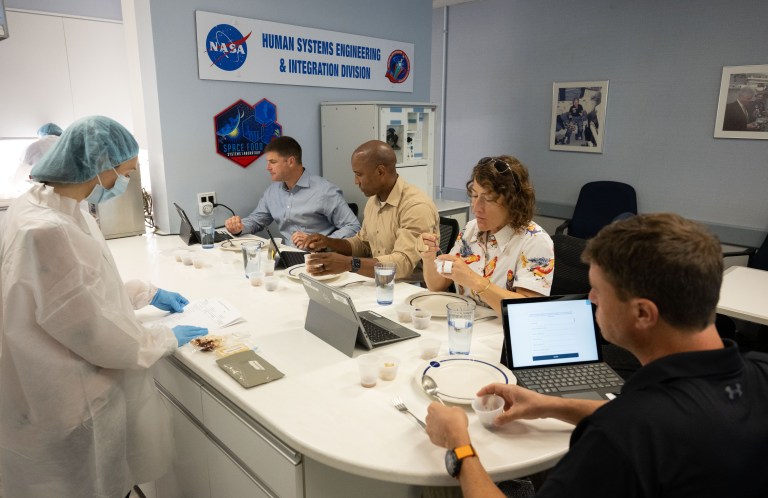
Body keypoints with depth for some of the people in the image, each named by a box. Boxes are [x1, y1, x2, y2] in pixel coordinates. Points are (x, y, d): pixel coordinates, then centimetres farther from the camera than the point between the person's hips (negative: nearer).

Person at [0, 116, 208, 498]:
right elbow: (95, 336, -26)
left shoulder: (45, 206, -1)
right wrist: (166, 339, -11)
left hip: (74, 388, 9)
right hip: (73, 404, -9)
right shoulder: (47, 231, -32)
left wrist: (147, 293, 13)